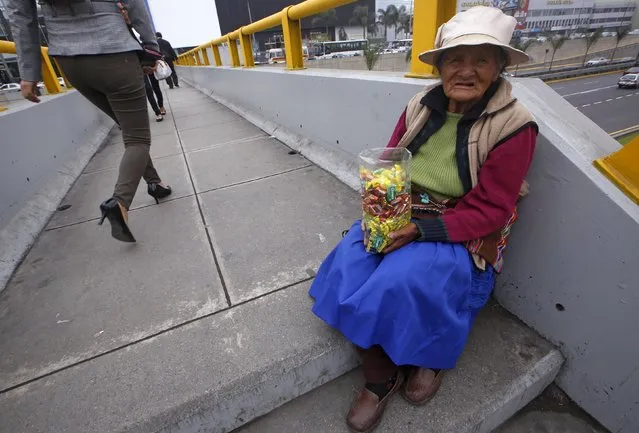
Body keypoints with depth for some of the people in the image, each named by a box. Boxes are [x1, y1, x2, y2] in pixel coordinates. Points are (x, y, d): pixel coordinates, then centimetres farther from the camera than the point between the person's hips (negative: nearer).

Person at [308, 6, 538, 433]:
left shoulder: (514, 126, -10)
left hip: (461, 235, -4)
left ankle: (433, 355, 10)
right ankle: (381, 377, 3)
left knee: (399, 282, -29)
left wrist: (421, 230, -24)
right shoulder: (421, 106, 2)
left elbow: (488, 211, -13)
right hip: (399, 219, 4)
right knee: (348, 267, -19)